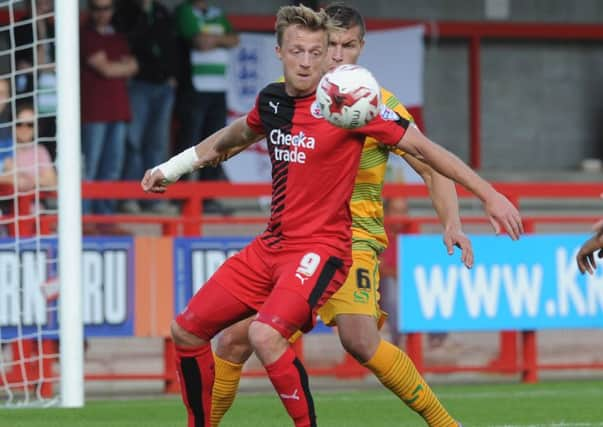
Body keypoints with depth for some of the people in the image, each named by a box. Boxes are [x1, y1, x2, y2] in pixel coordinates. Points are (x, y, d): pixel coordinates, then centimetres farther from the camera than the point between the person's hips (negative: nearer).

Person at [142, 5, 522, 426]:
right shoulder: (271, 100, 5)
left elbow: (422, 146, -11)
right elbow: (236, 135, 29)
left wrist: (490, 195, -13)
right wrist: (172, 167, 36)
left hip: (320, 249, -7)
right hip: (271, 245, 7)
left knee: (265, 334, -31)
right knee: (187, 330, 8)